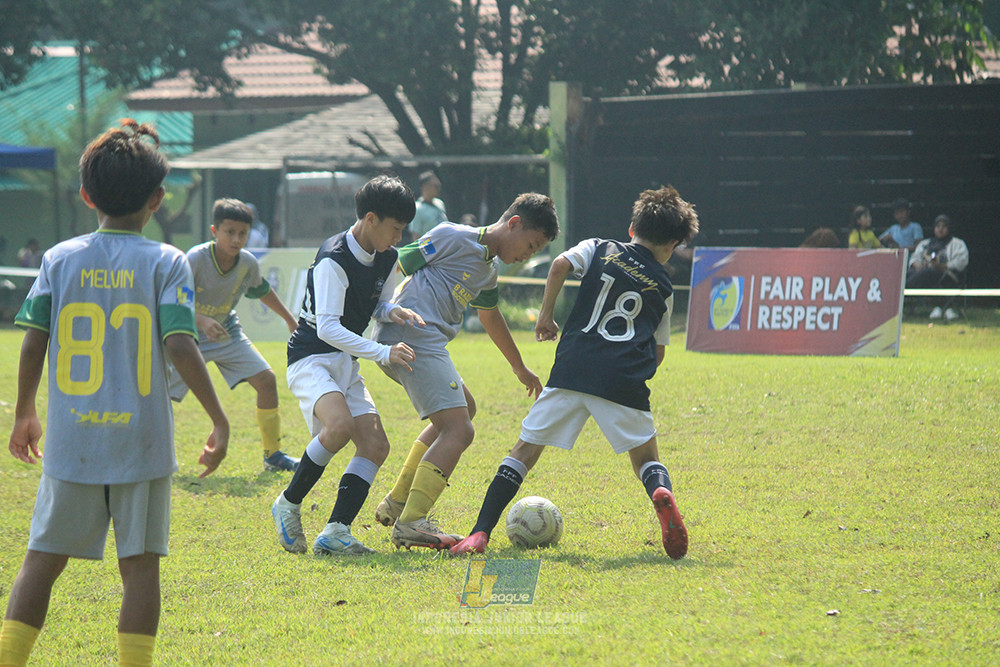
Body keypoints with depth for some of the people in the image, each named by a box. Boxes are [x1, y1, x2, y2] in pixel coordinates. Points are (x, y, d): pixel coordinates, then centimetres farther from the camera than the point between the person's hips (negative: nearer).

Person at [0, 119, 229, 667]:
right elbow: (179, 345, -12)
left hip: (70, 440, 2)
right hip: (141, 441, -2)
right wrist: (219, 421, -6)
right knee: (140, 564, 3)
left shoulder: (59, 259, 2)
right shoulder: (165, 263, -4)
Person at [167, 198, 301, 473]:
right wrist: (202, 320, -49)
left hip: (227, 334, 4)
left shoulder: (248, 263, -11)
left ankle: (273, 455, 5)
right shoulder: (196, 258, -27)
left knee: (266, 380, -8)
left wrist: (290, 320, 21)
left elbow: (262, 291, 12)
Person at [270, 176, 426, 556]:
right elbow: (327, 328, -26)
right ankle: (289, 504, -14)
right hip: (311, 358, -9)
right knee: (340, 425, -33)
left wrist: (394, 312, -5)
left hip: (346, 365, 9)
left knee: (375, 446, -8)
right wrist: (383, 353, -30)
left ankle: (335, 532, -15)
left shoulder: (386, 259, 5)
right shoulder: (334, 260, -20)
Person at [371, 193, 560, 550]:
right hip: (413, 337, -11)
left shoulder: (488, 269, 23)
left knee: (464, 407, 28)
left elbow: (490, 317, 40)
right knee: (458, 430, -17)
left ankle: (396, 504, 29)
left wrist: (520, 368, 51)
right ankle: (411, 523, -24)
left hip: (427, 343, 11)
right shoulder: (453, 237, -6)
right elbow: (395, 267, -8)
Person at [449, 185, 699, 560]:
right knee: (645, 456, 15)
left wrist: (545, 315, 6)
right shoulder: (663, 287, 17)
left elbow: (561, 265, -4)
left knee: (526, 449, 6)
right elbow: (658, 352, 21)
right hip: (625, 381, 0)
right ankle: (661, 491, -21)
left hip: (572, 371, 0)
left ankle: (480, 534, -5)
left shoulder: (599, 250, 15)